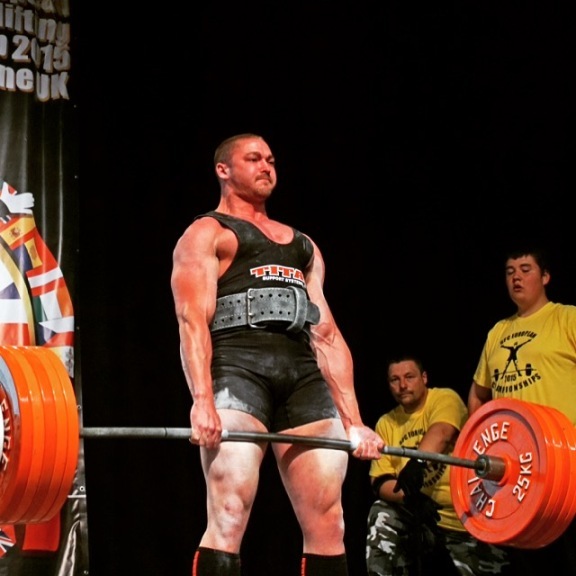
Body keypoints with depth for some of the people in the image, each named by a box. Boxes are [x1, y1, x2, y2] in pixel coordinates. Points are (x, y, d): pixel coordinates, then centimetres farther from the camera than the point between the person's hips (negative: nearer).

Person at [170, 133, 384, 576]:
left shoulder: (303, 245, 30)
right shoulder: (206, 234, 12)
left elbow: (327, 335, 23)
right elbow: (193, 320, -4)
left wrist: (353, 421, 12)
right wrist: (202, 402, -21)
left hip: (304, 377, 6)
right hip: (238, 367, -6)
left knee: (328, 523, -2)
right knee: (228, 518, -16)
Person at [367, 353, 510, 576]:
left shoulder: (445, 399, -10)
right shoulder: (386, 423, 3)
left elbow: (441, 433, -33)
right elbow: (380, 481, -5)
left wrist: (417, 462, -54)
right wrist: (410, 497, -27)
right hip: (423, 515, 3)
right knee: (383, 516, -22)